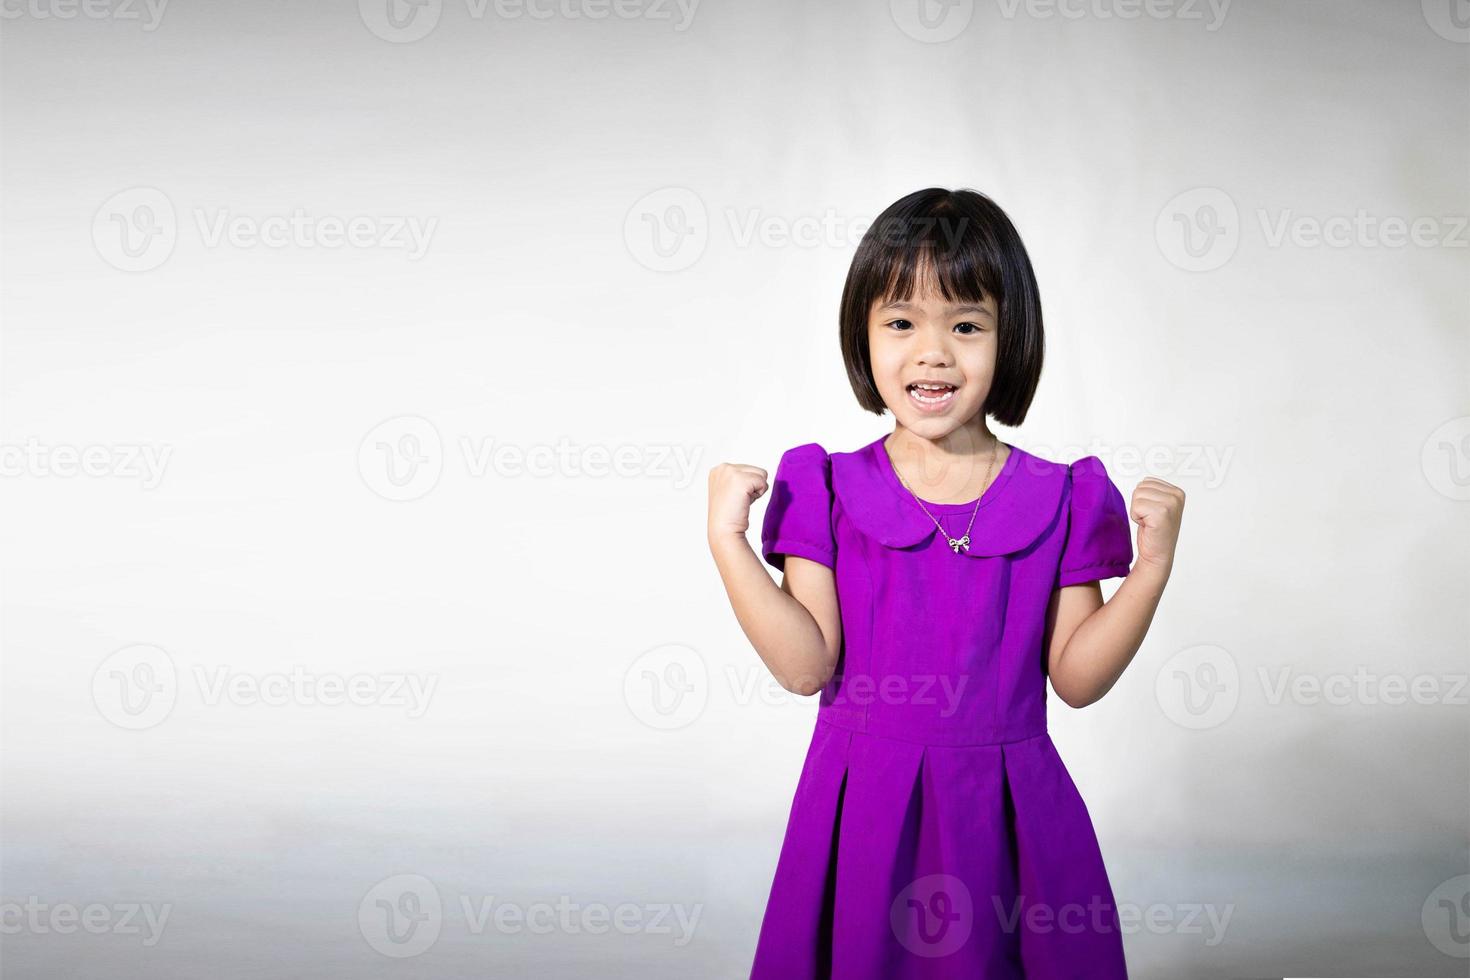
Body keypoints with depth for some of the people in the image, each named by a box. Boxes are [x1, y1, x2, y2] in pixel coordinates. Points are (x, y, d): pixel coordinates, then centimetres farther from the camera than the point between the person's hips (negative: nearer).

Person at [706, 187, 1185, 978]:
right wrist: (727, 541, -13)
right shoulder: (828, 491, 0)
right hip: (866, 810, 0)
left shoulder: (1058, 500, 1)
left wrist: (1151, 568, -12)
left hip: (1005, 812, 0)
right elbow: (806, 666, -7)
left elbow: (1076, 677, -1)